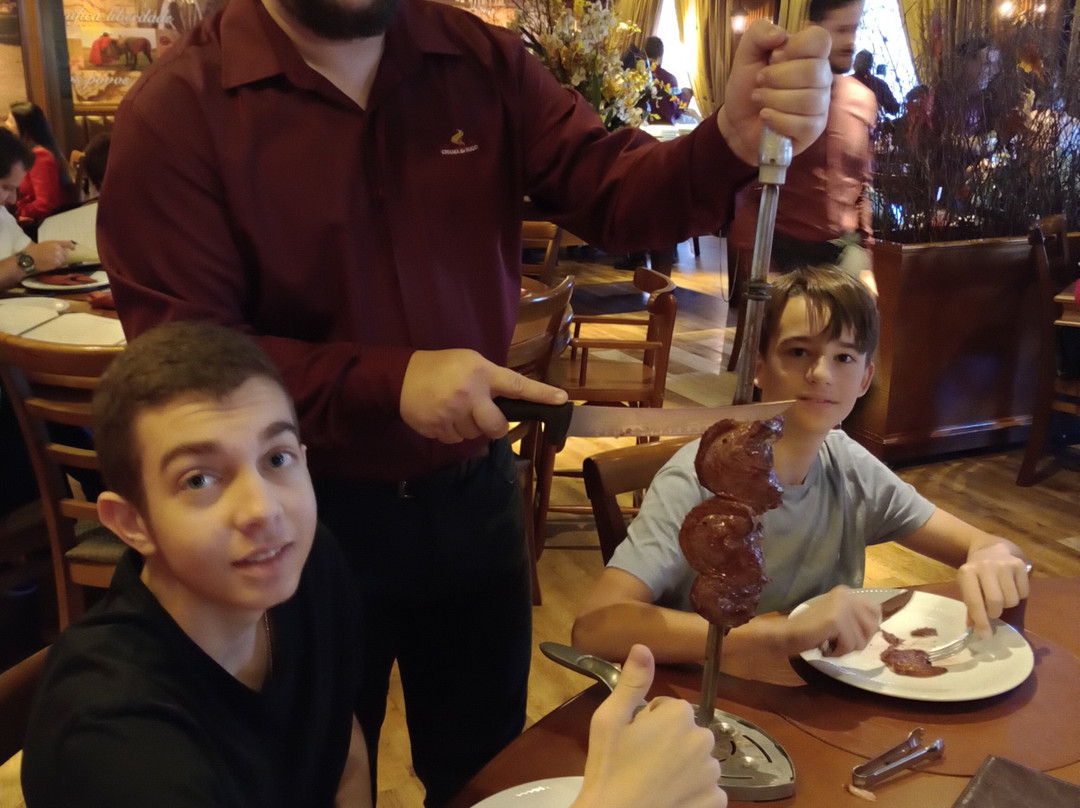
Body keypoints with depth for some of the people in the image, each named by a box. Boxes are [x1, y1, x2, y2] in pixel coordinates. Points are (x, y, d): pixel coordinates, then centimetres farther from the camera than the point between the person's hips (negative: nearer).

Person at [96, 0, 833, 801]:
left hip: (474, 492, 4)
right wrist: (387, 383, -31)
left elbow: (610, 191, -9)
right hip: (305, 514, -3)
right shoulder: (177, 110, -15)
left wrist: (733, 140, -29)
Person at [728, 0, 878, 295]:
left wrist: (865, 261, 8)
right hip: (785, 249, -4)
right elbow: (745, 189, -6)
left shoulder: (864, 100, 7)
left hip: (845, 249, 4)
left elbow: (862, 186, 14)